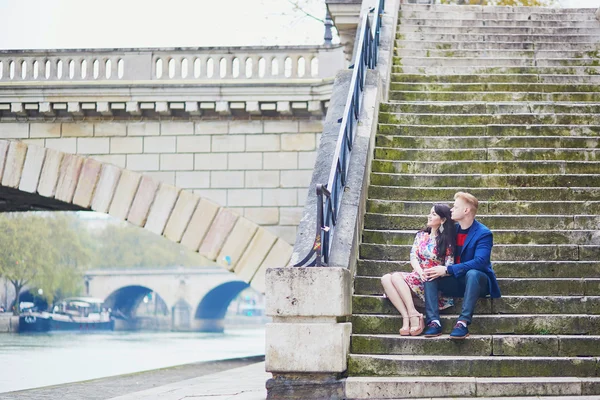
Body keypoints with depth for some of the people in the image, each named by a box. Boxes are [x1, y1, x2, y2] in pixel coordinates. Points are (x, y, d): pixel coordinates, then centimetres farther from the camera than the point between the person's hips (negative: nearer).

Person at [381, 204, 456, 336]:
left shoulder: (447, 241, 0)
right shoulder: (421, 235, 16)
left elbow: (449, 266, -5)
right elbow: (413, 256, 3)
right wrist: (420, 272, -17)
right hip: (417, 275, 6)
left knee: (396, 276, -26)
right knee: (385, 278, -20)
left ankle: (413, 315, -30)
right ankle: (406, 317, -33)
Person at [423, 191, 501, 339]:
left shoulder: (483, 233, -14)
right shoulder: (452, 229, 7)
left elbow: (480, 262, -28)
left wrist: (448, 270, -32)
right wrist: (439, 269, -13)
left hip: (477, 281, -6)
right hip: (456, 282, 6)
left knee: (472, 273, -39)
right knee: (430, 274, -18)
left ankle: (463, 322, -41)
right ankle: (434, 322, -31)